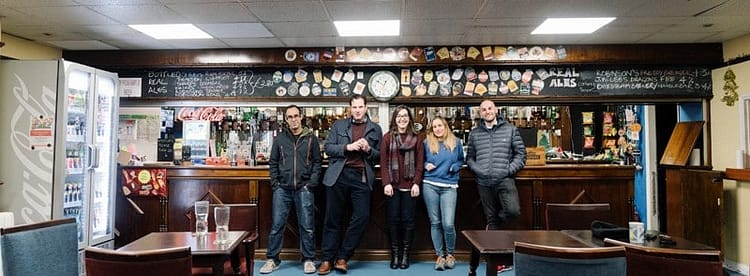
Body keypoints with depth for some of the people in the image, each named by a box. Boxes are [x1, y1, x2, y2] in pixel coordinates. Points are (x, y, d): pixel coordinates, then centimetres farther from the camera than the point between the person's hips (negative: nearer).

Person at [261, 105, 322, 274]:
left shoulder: (311, 138, 5)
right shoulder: (279, 139, 9)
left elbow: (317, 162, 3)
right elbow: (273, 163, 9)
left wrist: (311, 183, -6)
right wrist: (275, 184, 0)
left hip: (304, 189, -1)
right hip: (282, 189, 1)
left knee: (307, 226, 3)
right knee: (277, 225, 4)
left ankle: (308, 260, 15)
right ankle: (272, 260, 15)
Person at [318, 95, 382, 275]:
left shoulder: (375, 129, 12)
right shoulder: (338, 125, 11)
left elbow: (380, 156, 10)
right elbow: (328, 147, 3)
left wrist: (369, 150, -10)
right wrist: (347, 147, -12)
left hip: (362, 178, 1)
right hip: (338, 176, 0)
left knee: (362, 217, -6)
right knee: (332, 219, 4)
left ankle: (342, 257, 9)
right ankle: (327, 259, 16)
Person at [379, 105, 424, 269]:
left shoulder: (416, 138, 6)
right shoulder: (388, 137, 5)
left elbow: (419, 163, 2)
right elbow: (383, 162, 0)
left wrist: (416, 183, -7)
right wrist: (386, 183, -9)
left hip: (409, 186, 0)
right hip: (392, 185, 0)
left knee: (408, 220, 3)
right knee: (393, 220, 4)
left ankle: (405, 254, 15)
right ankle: (395, 254, 15)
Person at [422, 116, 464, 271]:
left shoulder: (456, 142, 9)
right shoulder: (427, 143, 8)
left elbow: (461, 160, 17)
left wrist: (455, 167, -3)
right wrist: (426, 165, -3)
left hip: (449, 187, -1)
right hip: (430, 185, 1)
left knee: (448, 224, -8)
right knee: (435, 223, 4)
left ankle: (450, 254, 15)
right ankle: (440, 255, 17)